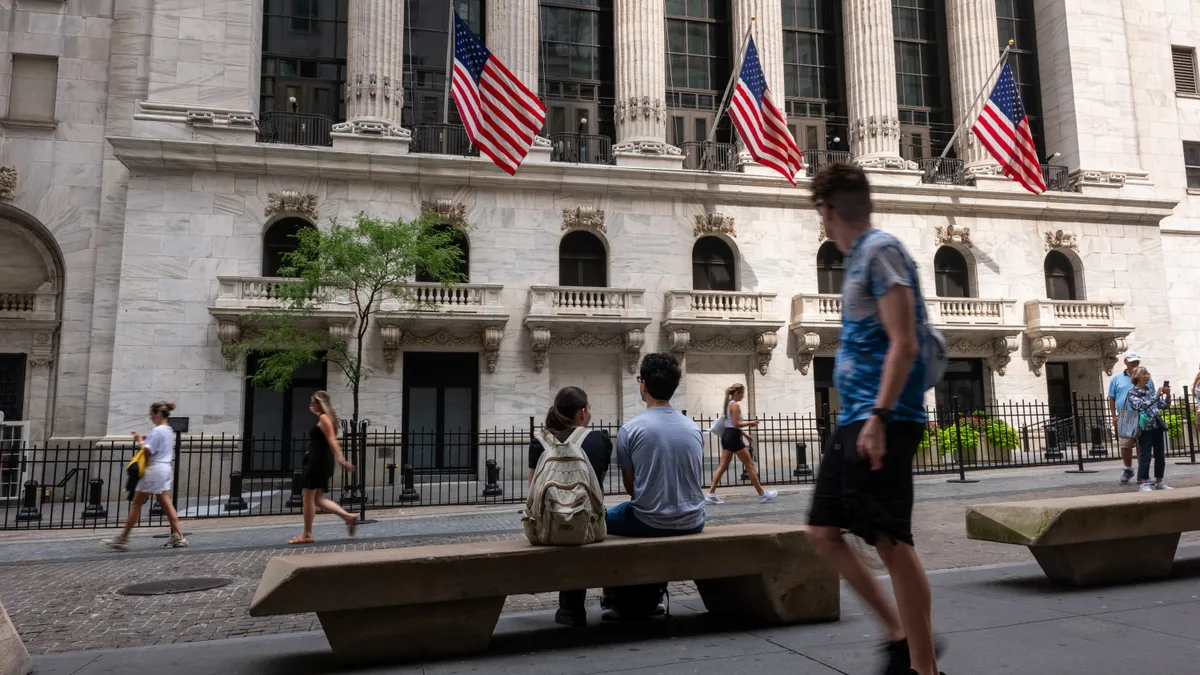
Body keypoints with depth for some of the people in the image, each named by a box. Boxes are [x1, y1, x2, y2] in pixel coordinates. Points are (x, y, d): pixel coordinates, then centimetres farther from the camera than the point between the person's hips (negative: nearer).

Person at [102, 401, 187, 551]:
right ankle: (177, 536, 4)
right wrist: (145, 439, 13)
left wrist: (140, 441, -3)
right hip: (166, 469, 9)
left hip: (154, 470, -9)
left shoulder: (157, 430, -14)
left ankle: (123, 539, 4)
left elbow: (148, 451, -18)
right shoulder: (169, 431, 15)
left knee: (136, 504, -1)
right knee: (166, 503, 7)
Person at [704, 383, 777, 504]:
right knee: (750, 465, -1)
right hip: (733, 437, -10)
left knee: (723, 466, 7)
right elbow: (736, 424, -21)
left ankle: (711, 494, 3)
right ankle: (762, 494, 5)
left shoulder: (729, 404, 17)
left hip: (727, 435, 10)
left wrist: (745, 435, 23)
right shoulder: (736, 405, -13)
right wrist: (749, 423, -8)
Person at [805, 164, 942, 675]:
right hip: (852, 420, 10)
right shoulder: (858, 257, 18)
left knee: (891, 541, -6)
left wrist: (879, 416, -24)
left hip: (882, 421, -10)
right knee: (823, 531, 10)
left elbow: (904, 344, -17)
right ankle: (901, 633, 20)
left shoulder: (880, 249, -9)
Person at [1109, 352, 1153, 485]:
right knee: (1124, 445, 3)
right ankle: (1128, 469, 22)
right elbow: (1112, 398, 8)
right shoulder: (1116, 378, 8)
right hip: (1124, 417, 0)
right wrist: (1114, 416, 2)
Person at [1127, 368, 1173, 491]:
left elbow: (1164, 406, 13)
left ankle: (1159, 482, 17)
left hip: (1158, 426, 6)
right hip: (1145, 427, -6)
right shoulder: (1132, 393, -4)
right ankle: (1143, 484, -3)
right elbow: (1141, 406, -19)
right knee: (1145, 456, -7)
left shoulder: (1151, 390, 13)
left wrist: (1167, 395, -3)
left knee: (1160, 456, 8)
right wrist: (1156, 396, -23)